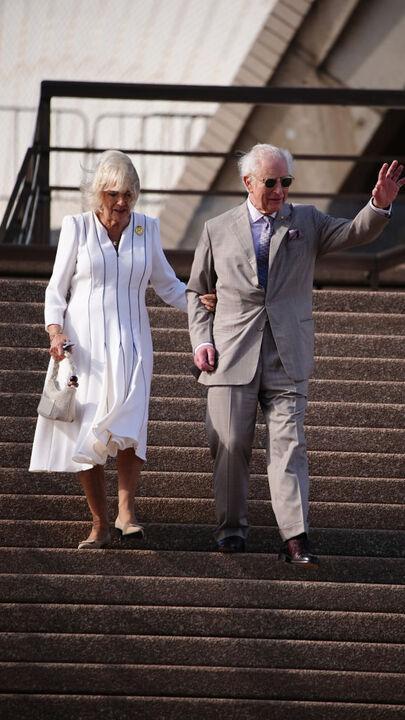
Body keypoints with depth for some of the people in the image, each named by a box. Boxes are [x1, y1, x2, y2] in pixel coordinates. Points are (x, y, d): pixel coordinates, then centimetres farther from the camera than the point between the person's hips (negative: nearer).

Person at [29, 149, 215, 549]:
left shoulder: (146, 228, 9)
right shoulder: (77, 227, 2)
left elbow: (166, 284, 17)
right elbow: (57, 287, 4)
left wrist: (198, 301, -1)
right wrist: (55, 331, -11)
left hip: (130, 344, 1)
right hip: (83, 344, -1)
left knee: (128, 424, -20)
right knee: (83, 433, -3)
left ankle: (125, 511, -19)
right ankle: (99, 524, 5)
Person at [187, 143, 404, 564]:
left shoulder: (306, 221, 9)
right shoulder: (218, 230, 9)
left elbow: (355, 233, -6)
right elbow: (197, 291, 16)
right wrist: (201, 340, 2)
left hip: (287, 357, 0)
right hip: (232, 355, 0)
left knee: (288, 446, -6)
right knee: (230, 445, 4)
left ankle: (294, 538, -10)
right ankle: (232, 526, 19)